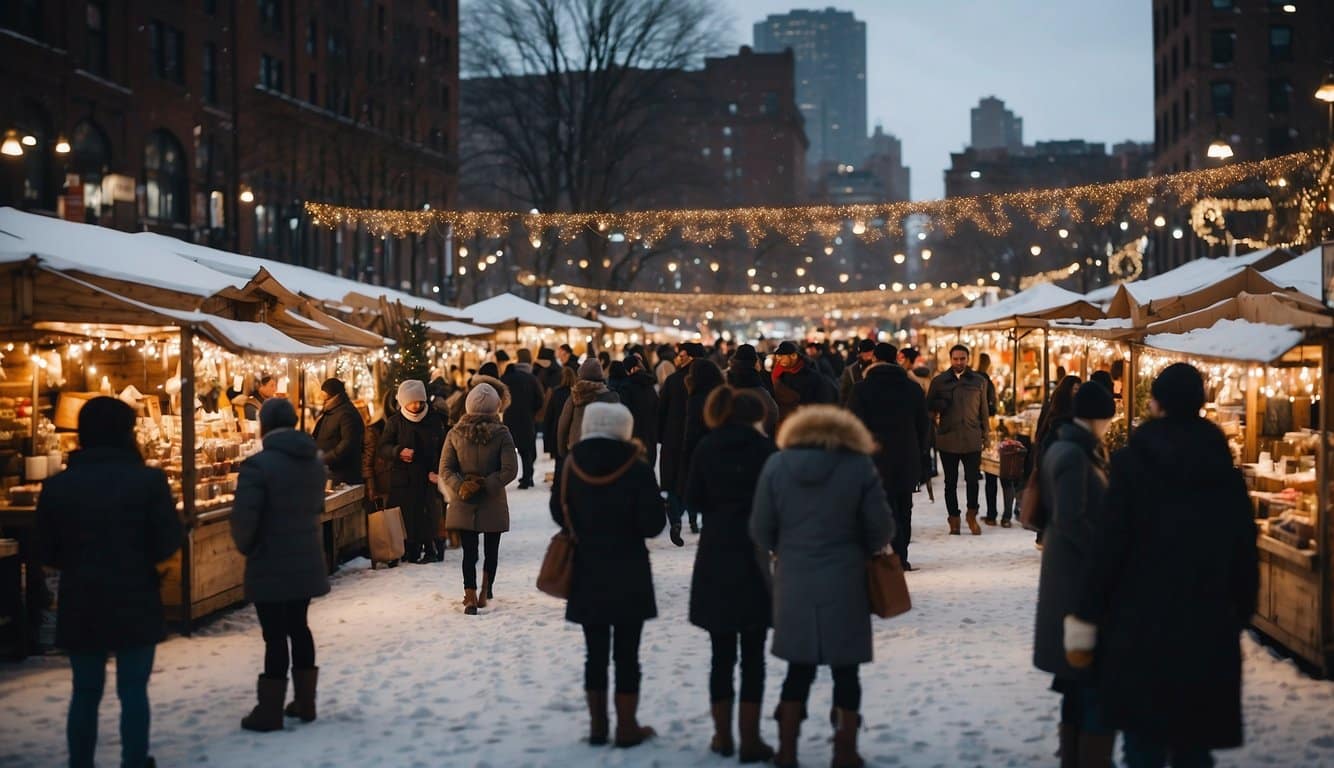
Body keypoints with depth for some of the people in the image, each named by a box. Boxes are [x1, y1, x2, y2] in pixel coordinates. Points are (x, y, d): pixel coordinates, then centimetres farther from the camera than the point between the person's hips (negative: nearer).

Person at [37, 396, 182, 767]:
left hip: (80, 606, 2)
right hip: (136, 604, -2)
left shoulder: (57, 485, -2)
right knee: (133, 690, 7)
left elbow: (47, 553, 2)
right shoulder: (148, 480, -9)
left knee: (85, 692, 13)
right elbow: (168, 543, -8)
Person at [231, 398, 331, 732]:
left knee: (275, 634, -2)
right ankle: (305, 702, 22)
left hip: (271, 566, -7)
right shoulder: (314, 462, 7)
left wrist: (245, 547, 0)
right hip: (307, 562, 7)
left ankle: (270, 711, 5)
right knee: (298, 626, 17)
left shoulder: (258, 465, -17)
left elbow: (244, 517, -18)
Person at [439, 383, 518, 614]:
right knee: (491, 550, 15)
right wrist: (487, 484, -10)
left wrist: (461, 487, -10)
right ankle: (485, 593, 23)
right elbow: (509, 470, -14)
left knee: (469, 551, 3)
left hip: (464, 503, 1)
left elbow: (445, 468, -5)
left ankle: (471, 598, -8)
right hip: (493, 503, -1)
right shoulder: (501, 434, -9)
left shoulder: (455, 434, -2)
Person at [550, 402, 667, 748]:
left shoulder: (570, 466, -4)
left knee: (596, 652, 11)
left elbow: (559, 514, 5)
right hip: (629, 573, -3)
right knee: (626, 654, 4)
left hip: (586, 573, 3)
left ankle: (597, 725, 17)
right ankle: (627, 727, 8)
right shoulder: (636, 469, -13)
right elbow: (653, 525, -13)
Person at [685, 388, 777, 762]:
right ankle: (750, 739, 2)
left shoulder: (706, 448, 4)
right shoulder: (765, 448, -6)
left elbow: (693, 499, 6)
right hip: (755, 555, -3)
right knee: (752, 654, 2)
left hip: (715, 556, 3)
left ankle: (723, 735, 16)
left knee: (722, 651, 11)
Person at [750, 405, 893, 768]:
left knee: (799, 667, 13)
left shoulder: (777, 464, -1)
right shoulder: (859, 465, -5)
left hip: (793, 583, 2)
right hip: (845, 583, -2)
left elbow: (760, 529, 0)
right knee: (845, 669, 8)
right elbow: (881, 528, -3)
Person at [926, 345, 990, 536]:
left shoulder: (979, 382, 8)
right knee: (951, 482, 7)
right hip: (948, 439, 0)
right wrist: (941, 403, -12)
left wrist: (985, 437, 9)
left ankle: (972, 516, 16)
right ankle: (954, 519, 17)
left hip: (972, 439, 0)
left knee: (972, 480, -1)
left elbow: (984, 412, 11)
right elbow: (929, 405, 10)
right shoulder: (939, 381, 5)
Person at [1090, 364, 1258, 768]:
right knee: (1195, 734, 11)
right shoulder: (1224, 466, 3)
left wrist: (1095, 606, 0)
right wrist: (1240, 613, 15)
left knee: (1144, 734, 4)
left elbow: (1110, 543, -9)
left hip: (1142, 622, -3)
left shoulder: (1132, 462, -8)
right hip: (1210, 625, 3)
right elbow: (1244, 549, 7)